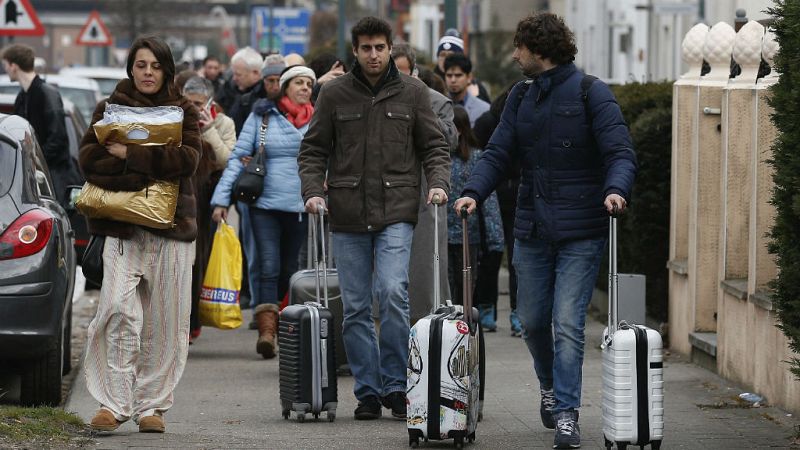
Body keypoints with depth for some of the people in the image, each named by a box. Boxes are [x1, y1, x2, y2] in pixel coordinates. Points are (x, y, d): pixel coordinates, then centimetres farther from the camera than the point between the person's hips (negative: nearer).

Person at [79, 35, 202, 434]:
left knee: (164, 323, 0)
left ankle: (151, 405, 8)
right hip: (123, 228, -1)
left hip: (172, 225, 1)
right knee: (119, 309, -16)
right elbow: (90, 160, -3)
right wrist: (150, 171, -14)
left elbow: (188, 159, -7)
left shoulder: (183, 112, 11)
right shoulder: (110, 109, 10)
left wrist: (129, 156, -13)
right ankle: (114, 402, -15)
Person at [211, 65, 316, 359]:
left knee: (289, 270, 9)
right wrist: (222, 199, -4)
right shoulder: (262, 117, 3)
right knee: (269, 267, -13)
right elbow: (238, 156, 2)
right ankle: (267, 329, -21)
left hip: (300, 207, 2)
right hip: (265, 205, -2)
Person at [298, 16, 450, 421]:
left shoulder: (412, 92, 6)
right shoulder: (334, 93, 6)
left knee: (393, 292, -18)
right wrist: (313, 190, -6)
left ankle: (394, 385, -6)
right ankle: (367, 391, 12)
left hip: (396, 210, -1)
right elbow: (313, 150, 9)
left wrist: (438, 182, -7)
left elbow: (433, 146, 10)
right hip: (348, 214, 2)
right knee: (356, 308, 4)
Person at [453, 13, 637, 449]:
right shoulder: (521, 97, 12)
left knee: (568, 323, -10)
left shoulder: (591, 93, -6)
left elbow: (620, 151, -11)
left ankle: (566, 414, -8)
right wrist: (473, 191, -8)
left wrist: (616, 189, -30)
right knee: (532, 319, 12)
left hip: (580, 232, -6)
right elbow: (498, 152, 9)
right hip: (531, 229, 6)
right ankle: (550, 385, 38)